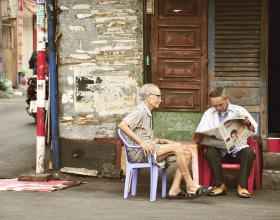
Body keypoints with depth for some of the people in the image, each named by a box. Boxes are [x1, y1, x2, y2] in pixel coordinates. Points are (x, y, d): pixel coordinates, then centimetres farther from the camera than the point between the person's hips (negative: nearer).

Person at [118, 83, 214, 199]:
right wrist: (141, 142, -26)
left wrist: (163, 141, 10)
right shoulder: (140, 111, -6)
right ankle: (191, 186, -20)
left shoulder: (147, 113, 26)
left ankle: (174, 189, -15)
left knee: (187, 154, -3)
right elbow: (122, 125, -22)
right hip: (138, 153, -10)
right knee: (177, 147, -24)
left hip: (148, 150, 10)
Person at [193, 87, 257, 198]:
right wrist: (198, 138, -19)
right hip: (220, 151, 1)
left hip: (238, 150, -1)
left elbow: (254, 131, 2)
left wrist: (248, 123, -21)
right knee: (209, 152, -32)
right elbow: (201, 133, 6)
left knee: (249, 152, -33)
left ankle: (242, 186, -25)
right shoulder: (209, 114, 12)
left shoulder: (239, 110, 7)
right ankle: (220, 185, -23)